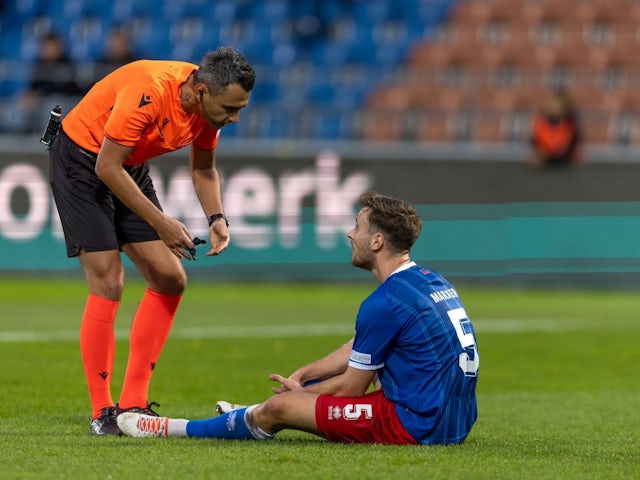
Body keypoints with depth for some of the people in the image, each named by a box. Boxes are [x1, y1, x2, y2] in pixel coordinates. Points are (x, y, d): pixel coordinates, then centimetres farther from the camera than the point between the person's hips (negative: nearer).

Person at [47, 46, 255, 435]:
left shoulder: (211, 105, -10)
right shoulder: (149, 93, -34)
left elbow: (203, 169, 7)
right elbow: (107, 168, -28)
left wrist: (216, 219, -10)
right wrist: (160, 223, -27)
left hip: (131, 169, 8)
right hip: (81, 160, -8)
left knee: (170, 280, 0)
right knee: (108, 284, -16)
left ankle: (133, 403, 6)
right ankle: (102, 413, -7)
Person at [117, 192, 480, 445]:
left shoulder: (385, 304, -18)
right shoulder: (432, 280, 12)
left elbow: (351, 388, -8)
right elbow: (356, 351, 21)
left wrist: (301, 391, 10)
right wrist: (301, 376, 17)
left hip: (415, 426, -9)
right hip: (456, 421, 9)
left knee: (279, 407, 0)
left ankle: (175, 428, 20)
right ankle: (258, 419, 51)